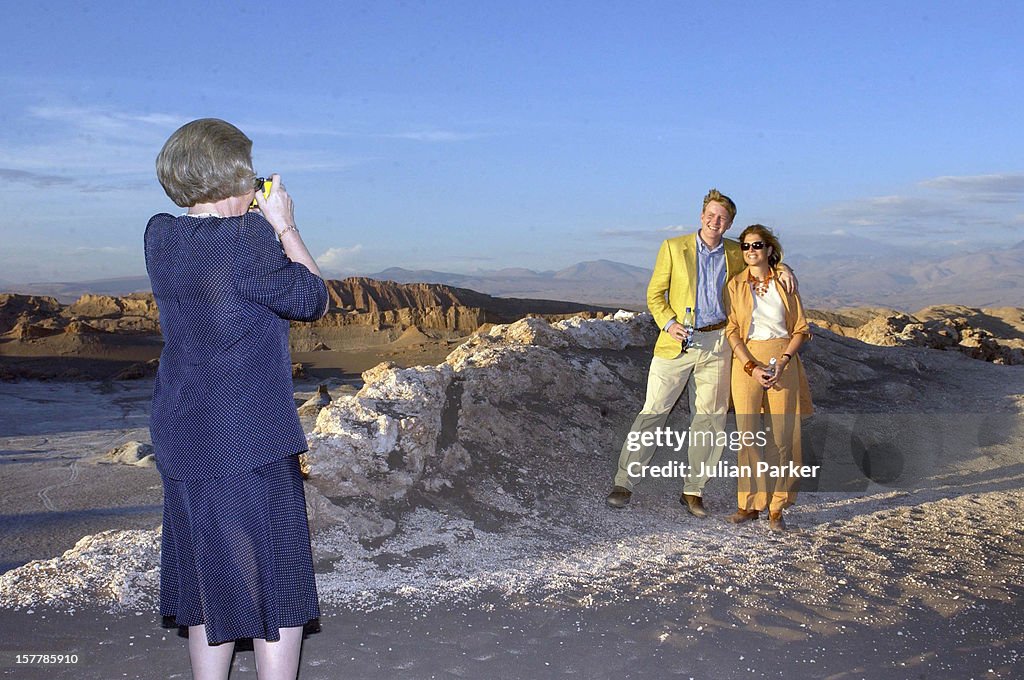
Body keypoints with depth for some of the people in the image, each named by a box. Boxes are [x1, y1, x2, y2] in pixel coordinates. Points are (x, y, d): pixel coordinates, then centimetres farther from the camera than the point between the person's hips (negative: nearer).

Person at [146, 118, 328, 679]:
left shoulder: (160, 235, 4)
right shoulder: (249, 238, -16)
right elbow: (312, 301, -4)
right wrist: (284, 226, 2)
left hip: (181, 443, 7)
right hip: (251, 445, -7)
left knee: (209, 593, 18)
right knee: (277, 594, 6)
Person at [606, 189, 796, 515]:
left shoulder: (736, 253, 9)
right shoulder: (673, 248, 2)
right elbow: (655, 294, 4)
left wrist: (782, 268, 3)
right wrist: (668, 322, -13)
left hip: (716, 344, 3)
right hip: (677, 342, -3)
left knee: (709, 418, 4)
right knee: (653, 411, -4)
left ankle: (693, 490, 16)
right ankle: (624, 484, 4)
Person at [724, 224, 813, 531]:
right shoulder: (735, 284, 5)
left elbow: (800, 329, 6)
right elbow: (732, 331, 0)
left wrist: (782, 361, -9)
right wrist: (752, 367, -12)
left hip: (783, 360, 1)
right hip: (746, 360, 0)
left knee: (781, 436, -1)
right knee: (748, 434, -5)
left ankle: (776, 508, 6)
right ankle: (750, 504, 5)